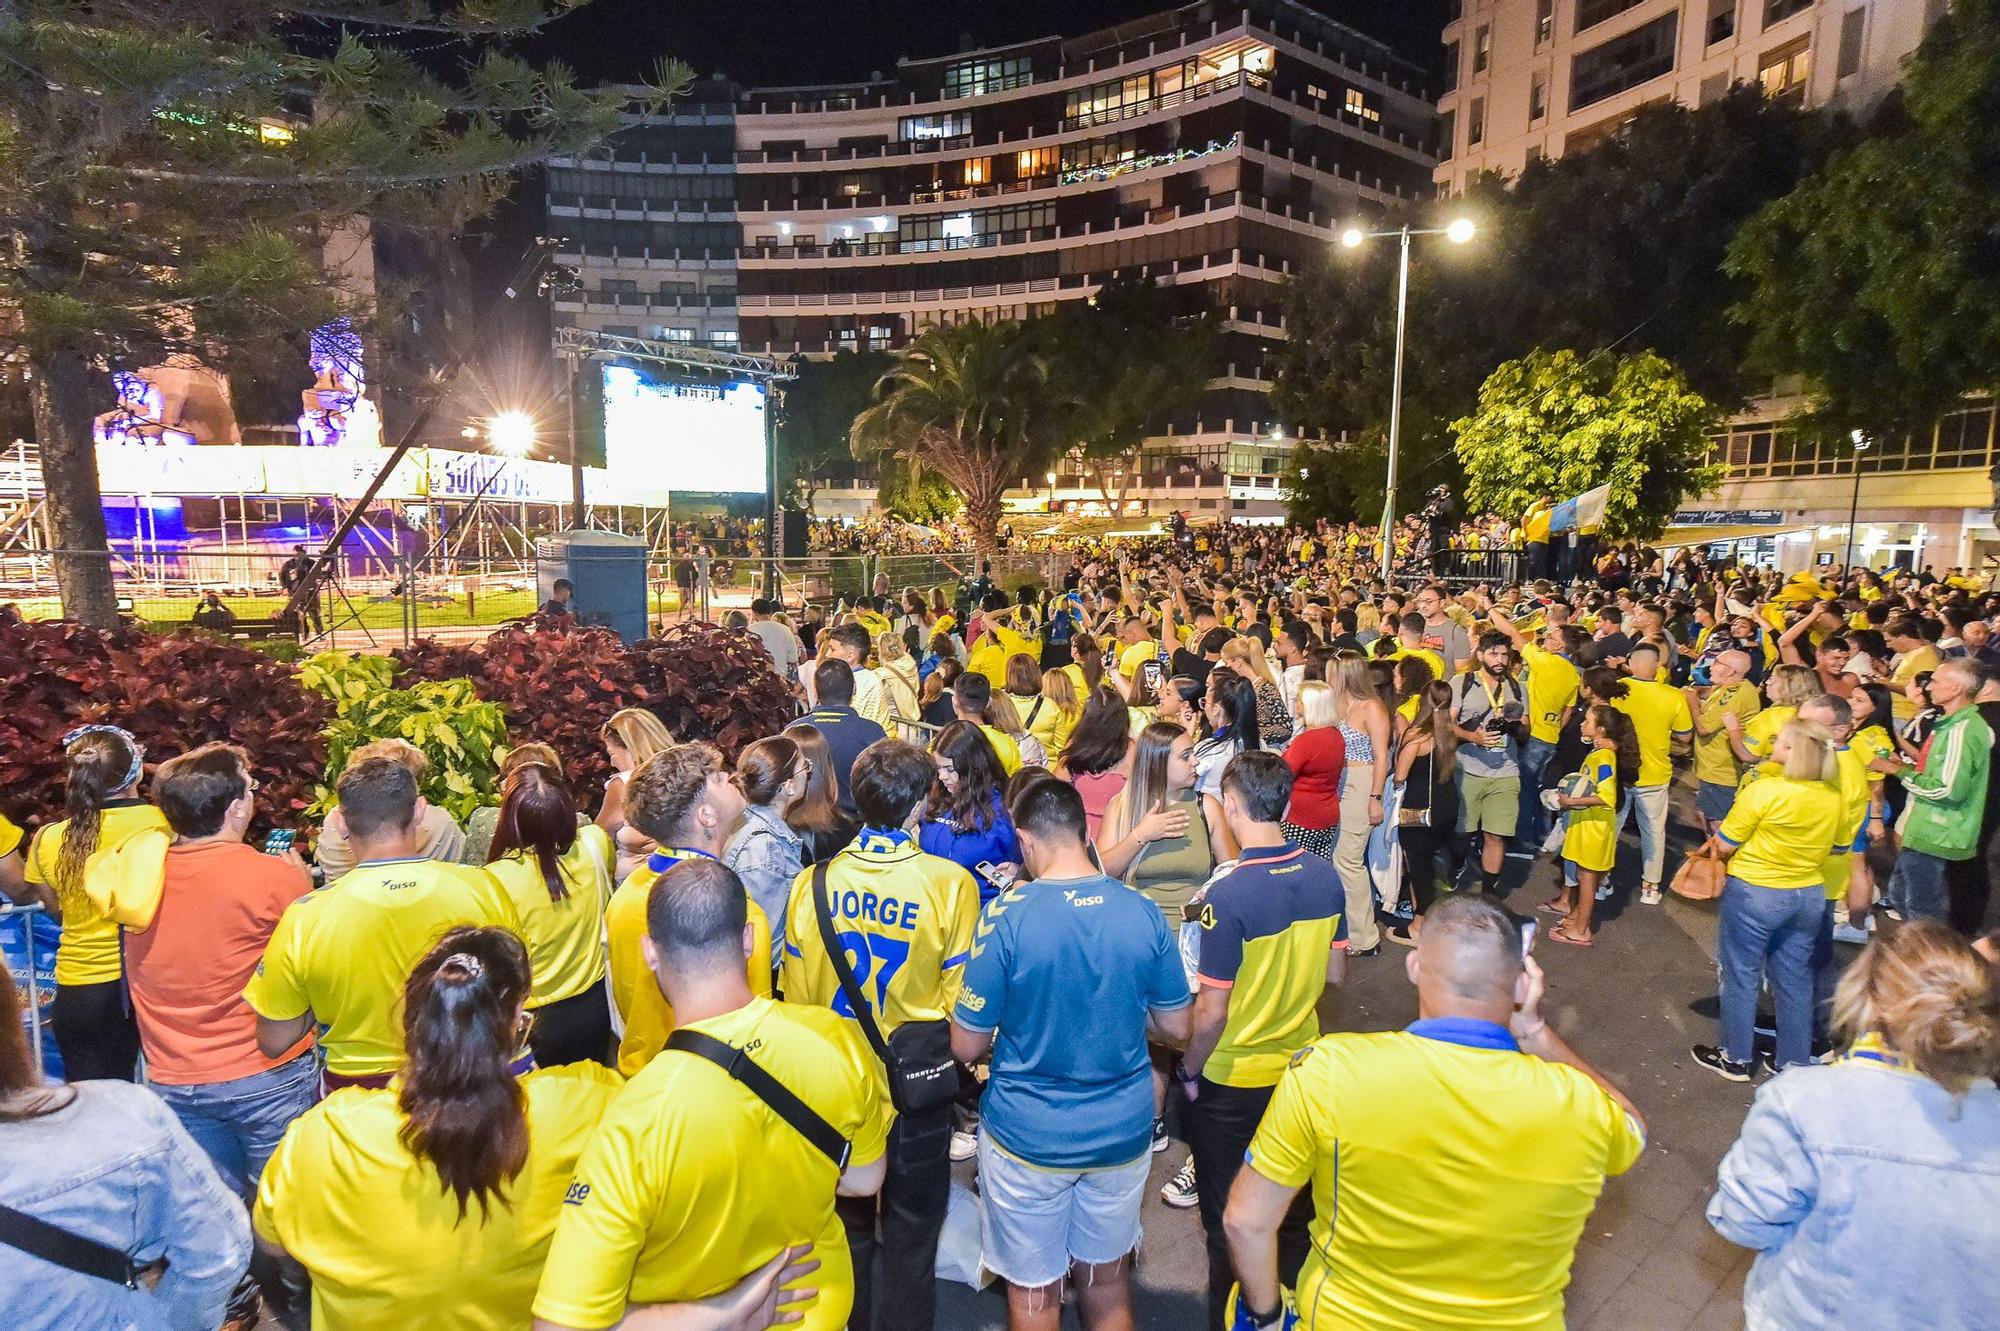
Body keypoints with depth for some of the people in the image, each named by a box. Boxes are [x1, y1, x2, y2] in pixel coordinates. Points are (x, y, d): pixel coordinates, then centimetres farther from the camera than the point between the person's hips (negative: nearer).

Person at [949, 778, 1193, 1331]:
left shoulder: (1007, 918, -20)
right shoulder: (1143, 914, -11)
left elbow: (965, 1047, -13)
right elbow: (1176, 1028, 0)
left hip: (1028, 1136, -3)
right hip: (1123, 1134, 3)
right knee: (1108, 1283, 24)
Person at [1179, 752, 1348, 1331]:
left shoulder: (1227, 896, -27)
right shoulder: (1326, 877, -10)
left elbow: (1211, 1013, -21)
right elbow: (1335, 974, 2)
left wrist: (1188, 1071, -6)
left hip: (1232, 1082, -5)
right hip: (1303, 1067, 6)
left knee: (1229, 1219, 15)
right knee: (1294, 1208, 24)